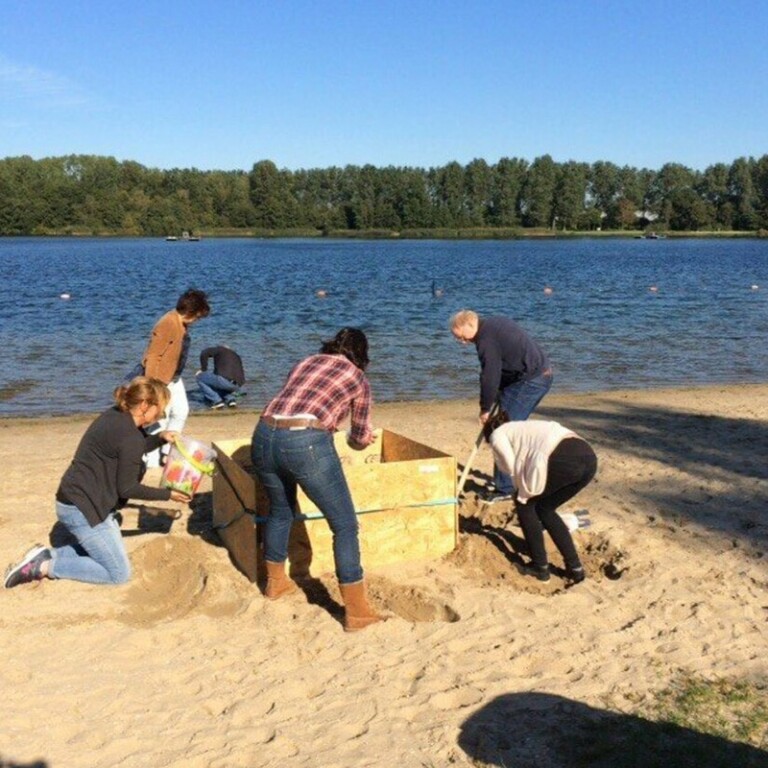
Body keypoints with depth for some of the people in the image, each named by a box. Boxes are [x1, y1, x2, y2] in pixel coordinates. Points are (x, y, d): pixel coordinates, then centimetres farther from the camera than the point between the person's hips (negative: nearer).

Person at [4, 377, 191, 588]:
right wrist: (167, 494, -6)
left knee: (103, 553, 26)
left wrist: (159, 438, 12)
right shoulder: (130, 436, -22)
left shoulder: (115, 415, 4)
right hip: (81, 508, -10)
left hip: (76, 499, 10)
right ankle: (45, 567, -4)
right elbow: (126, 488, -15)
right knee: (119, 573, -2)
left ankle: (47, 555, 12)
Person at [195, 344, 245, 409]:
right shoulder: (237, 356, 34)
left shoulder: (220, 349, 17)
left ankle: (216, 401, 1)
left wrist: (203, 369, 9)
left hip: (224, 379, -7)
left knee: (199, 377, 14)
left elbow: (204, 353, -1)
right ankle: (231, 399, 9)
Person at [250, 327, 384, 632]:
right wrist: (361, 436, 47)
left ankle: (275, 583, 47)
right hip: (306, 444, -6)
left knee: (280, 510, 31)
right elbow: (361, 438, 23)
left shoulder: (306, 362, 27)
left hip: (264, 437, 6)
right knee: (345, 525, 8)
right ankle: (356, 612, 11)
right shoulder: (358, 378, 16)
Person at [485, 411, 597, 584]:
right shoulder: (525, 428, 40)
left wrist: (523, 495, 28)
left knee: (524, 503, 20)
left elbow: (515, 470, 10)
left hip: (564, 459, -7)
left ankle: (539, 566, 23)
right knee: (544, 509, 27)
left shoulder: (497, 435, 20)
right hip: (588, 457, 7)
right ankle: (574, 568, 26)